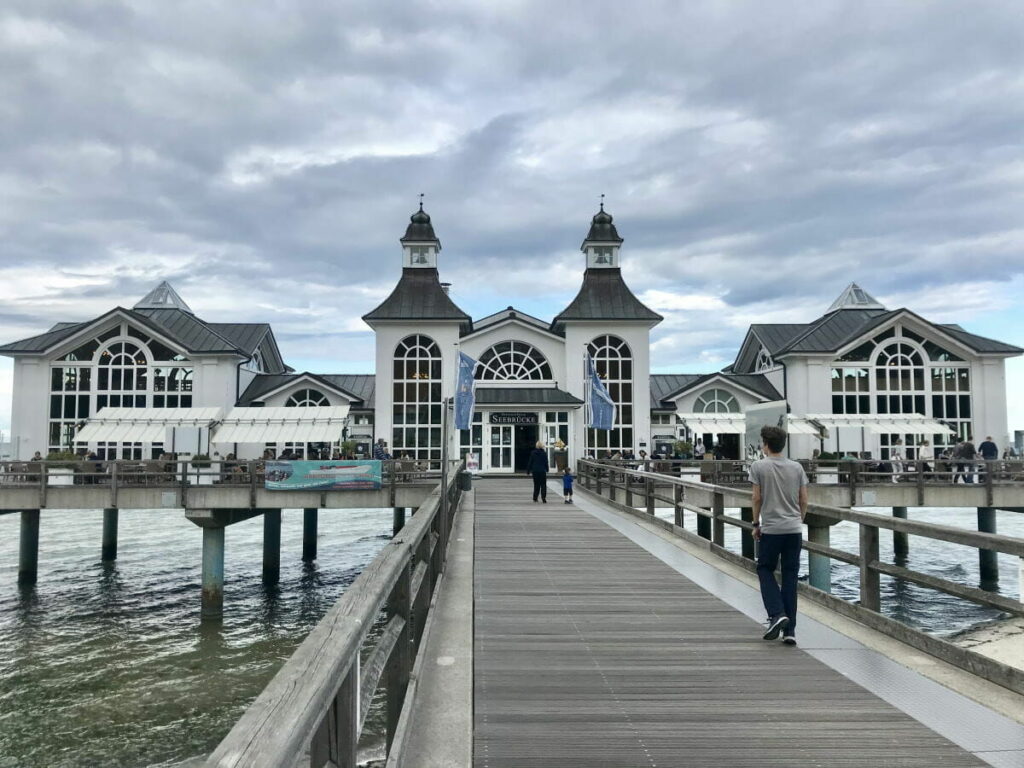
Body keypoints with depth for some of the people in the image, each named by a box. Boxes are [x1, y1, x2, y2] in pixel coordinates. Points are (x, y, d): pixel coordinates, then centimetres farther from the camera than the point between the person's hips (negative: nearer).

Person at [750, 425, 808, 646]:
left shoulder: (759, 466, -5)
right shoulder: (796, 467, 6)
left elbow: (757, 498, -5)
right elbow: (804, 500, 7)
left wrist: (756, 524, 6)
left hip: (771, 528, -4)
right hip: (794, 529, 4)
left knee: (765, 570, 13)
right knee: (790, 576, 7)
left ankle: (777, 614, -6)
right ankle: (789, 630, 9)